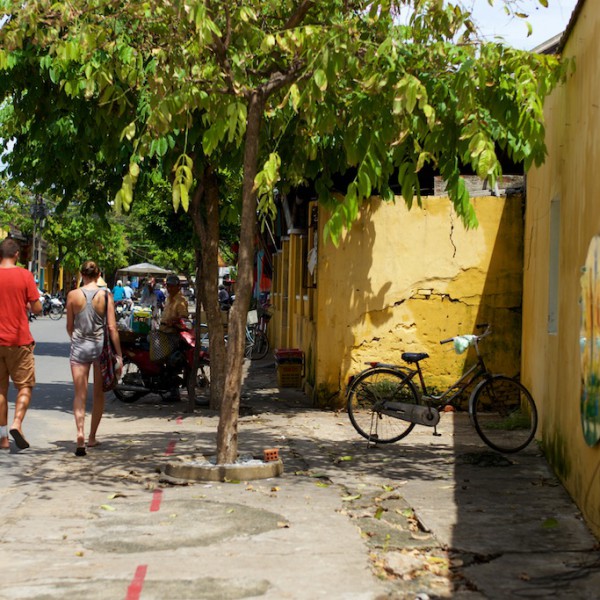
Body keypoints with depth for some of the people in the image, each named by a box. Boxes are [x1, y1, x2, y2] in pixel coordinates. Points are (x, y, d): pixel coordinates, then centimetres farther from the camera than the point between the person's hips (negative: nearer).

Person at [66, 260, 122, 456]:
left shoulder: (73, 295, -3)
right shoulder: (106, 295, -5)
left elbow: (69, 327, 5)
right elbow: (112, 327, -6)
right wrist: (119, 354, -1)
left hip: (79, 346, 0)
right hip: (100, 345, 0)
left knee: (80, 394, 1)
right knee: (98, 394, 15)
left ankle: (80, 432, -21)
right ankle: (92, 437, 23)